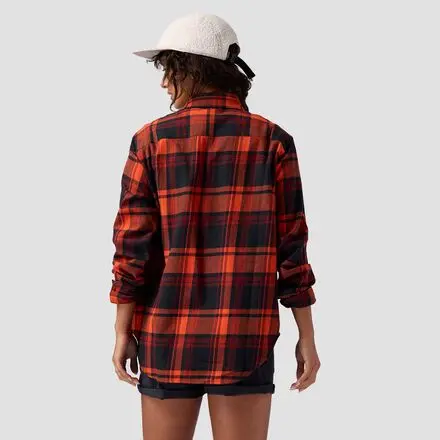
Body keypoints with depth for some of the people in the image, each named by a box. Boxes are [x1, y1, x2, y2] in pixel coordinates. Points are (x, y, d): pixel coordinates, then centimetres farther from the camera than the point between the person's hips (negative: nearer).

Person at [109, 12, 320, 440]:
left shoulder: (151, 140, -4)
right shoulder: (273, 140, -4)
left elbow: (133, 245, -6)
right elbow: (290, 247, -5)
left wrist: (122, 334, 2)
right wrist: (307, 337, 1)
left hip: (169, 336, 1)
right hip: (243, 339, -1)